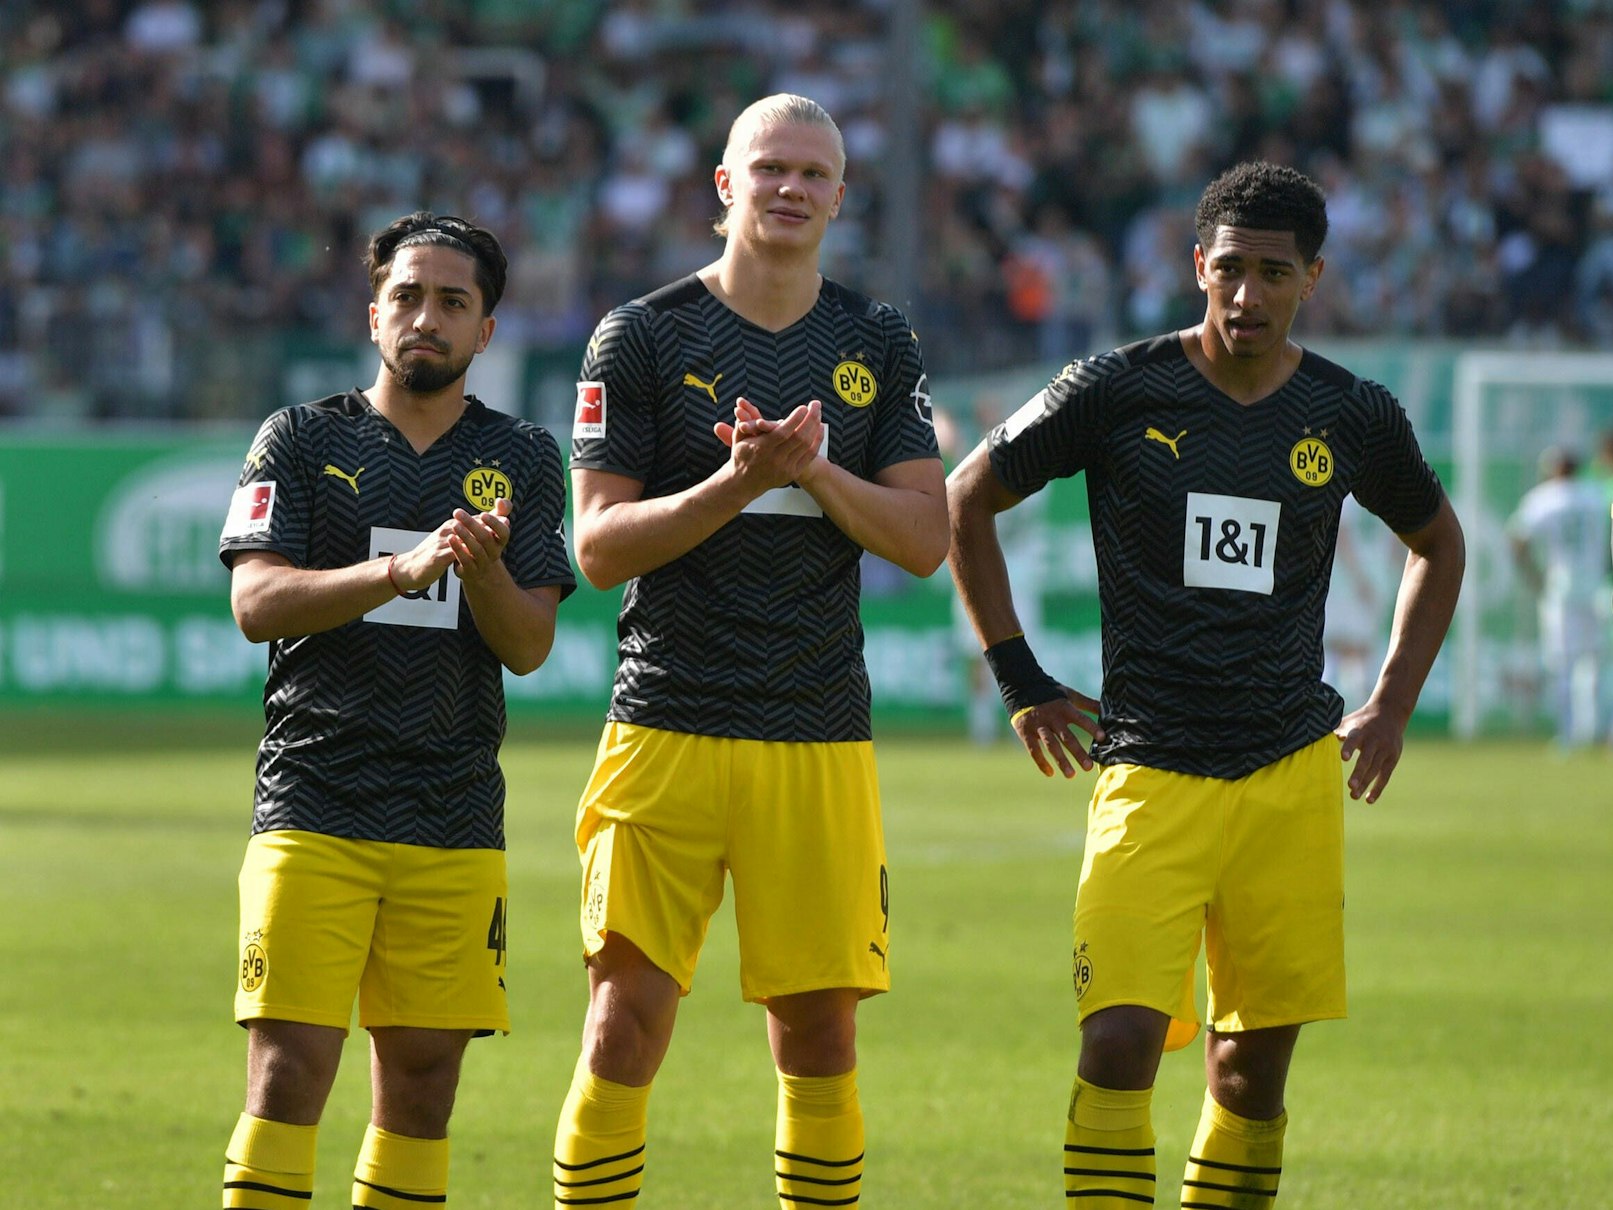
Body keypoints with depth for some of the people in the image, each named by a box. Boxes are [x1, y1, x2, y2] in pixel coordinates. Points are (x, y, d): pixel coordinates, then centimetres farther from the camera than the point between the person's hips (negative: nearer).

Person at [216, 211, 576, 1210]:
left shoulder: (522, 461, 10)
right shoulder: (302, 441, 6)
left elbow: (529, 647, 4)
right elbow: (256, 602, -6)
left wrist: (484, 569, -18)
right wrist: (399, 571, -20)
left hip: (457, 819, 2)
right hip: (314, 806, -2)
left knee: (422, 1076, 3)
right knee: (289, 1069, -11)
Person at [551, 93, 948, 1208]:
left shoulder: (880, 344, 11)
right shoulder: (643, 338, 2)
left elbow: (924, 539, 6)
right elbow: (600, 547, -3)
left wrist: (817, 470, -11)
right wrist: (734, 482, -17)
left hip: (823, 740, 3)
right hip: (669, 729, -2)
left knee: (820, 1033, 2)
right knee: (627, 1023, -9)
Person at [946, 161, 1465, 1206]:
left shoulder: (1353, 416, 5)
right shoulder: (1117, 393, -3)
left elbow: (1438, 541, 24)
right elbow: (966, 500, 8)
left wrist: (1394, 705, 16)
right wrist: (1020, 679, 5)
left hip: (1296, 774, 3)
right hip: (1151, 769, -3)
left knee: (1255, 1060, 6)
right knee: (1120, 1039, -16)